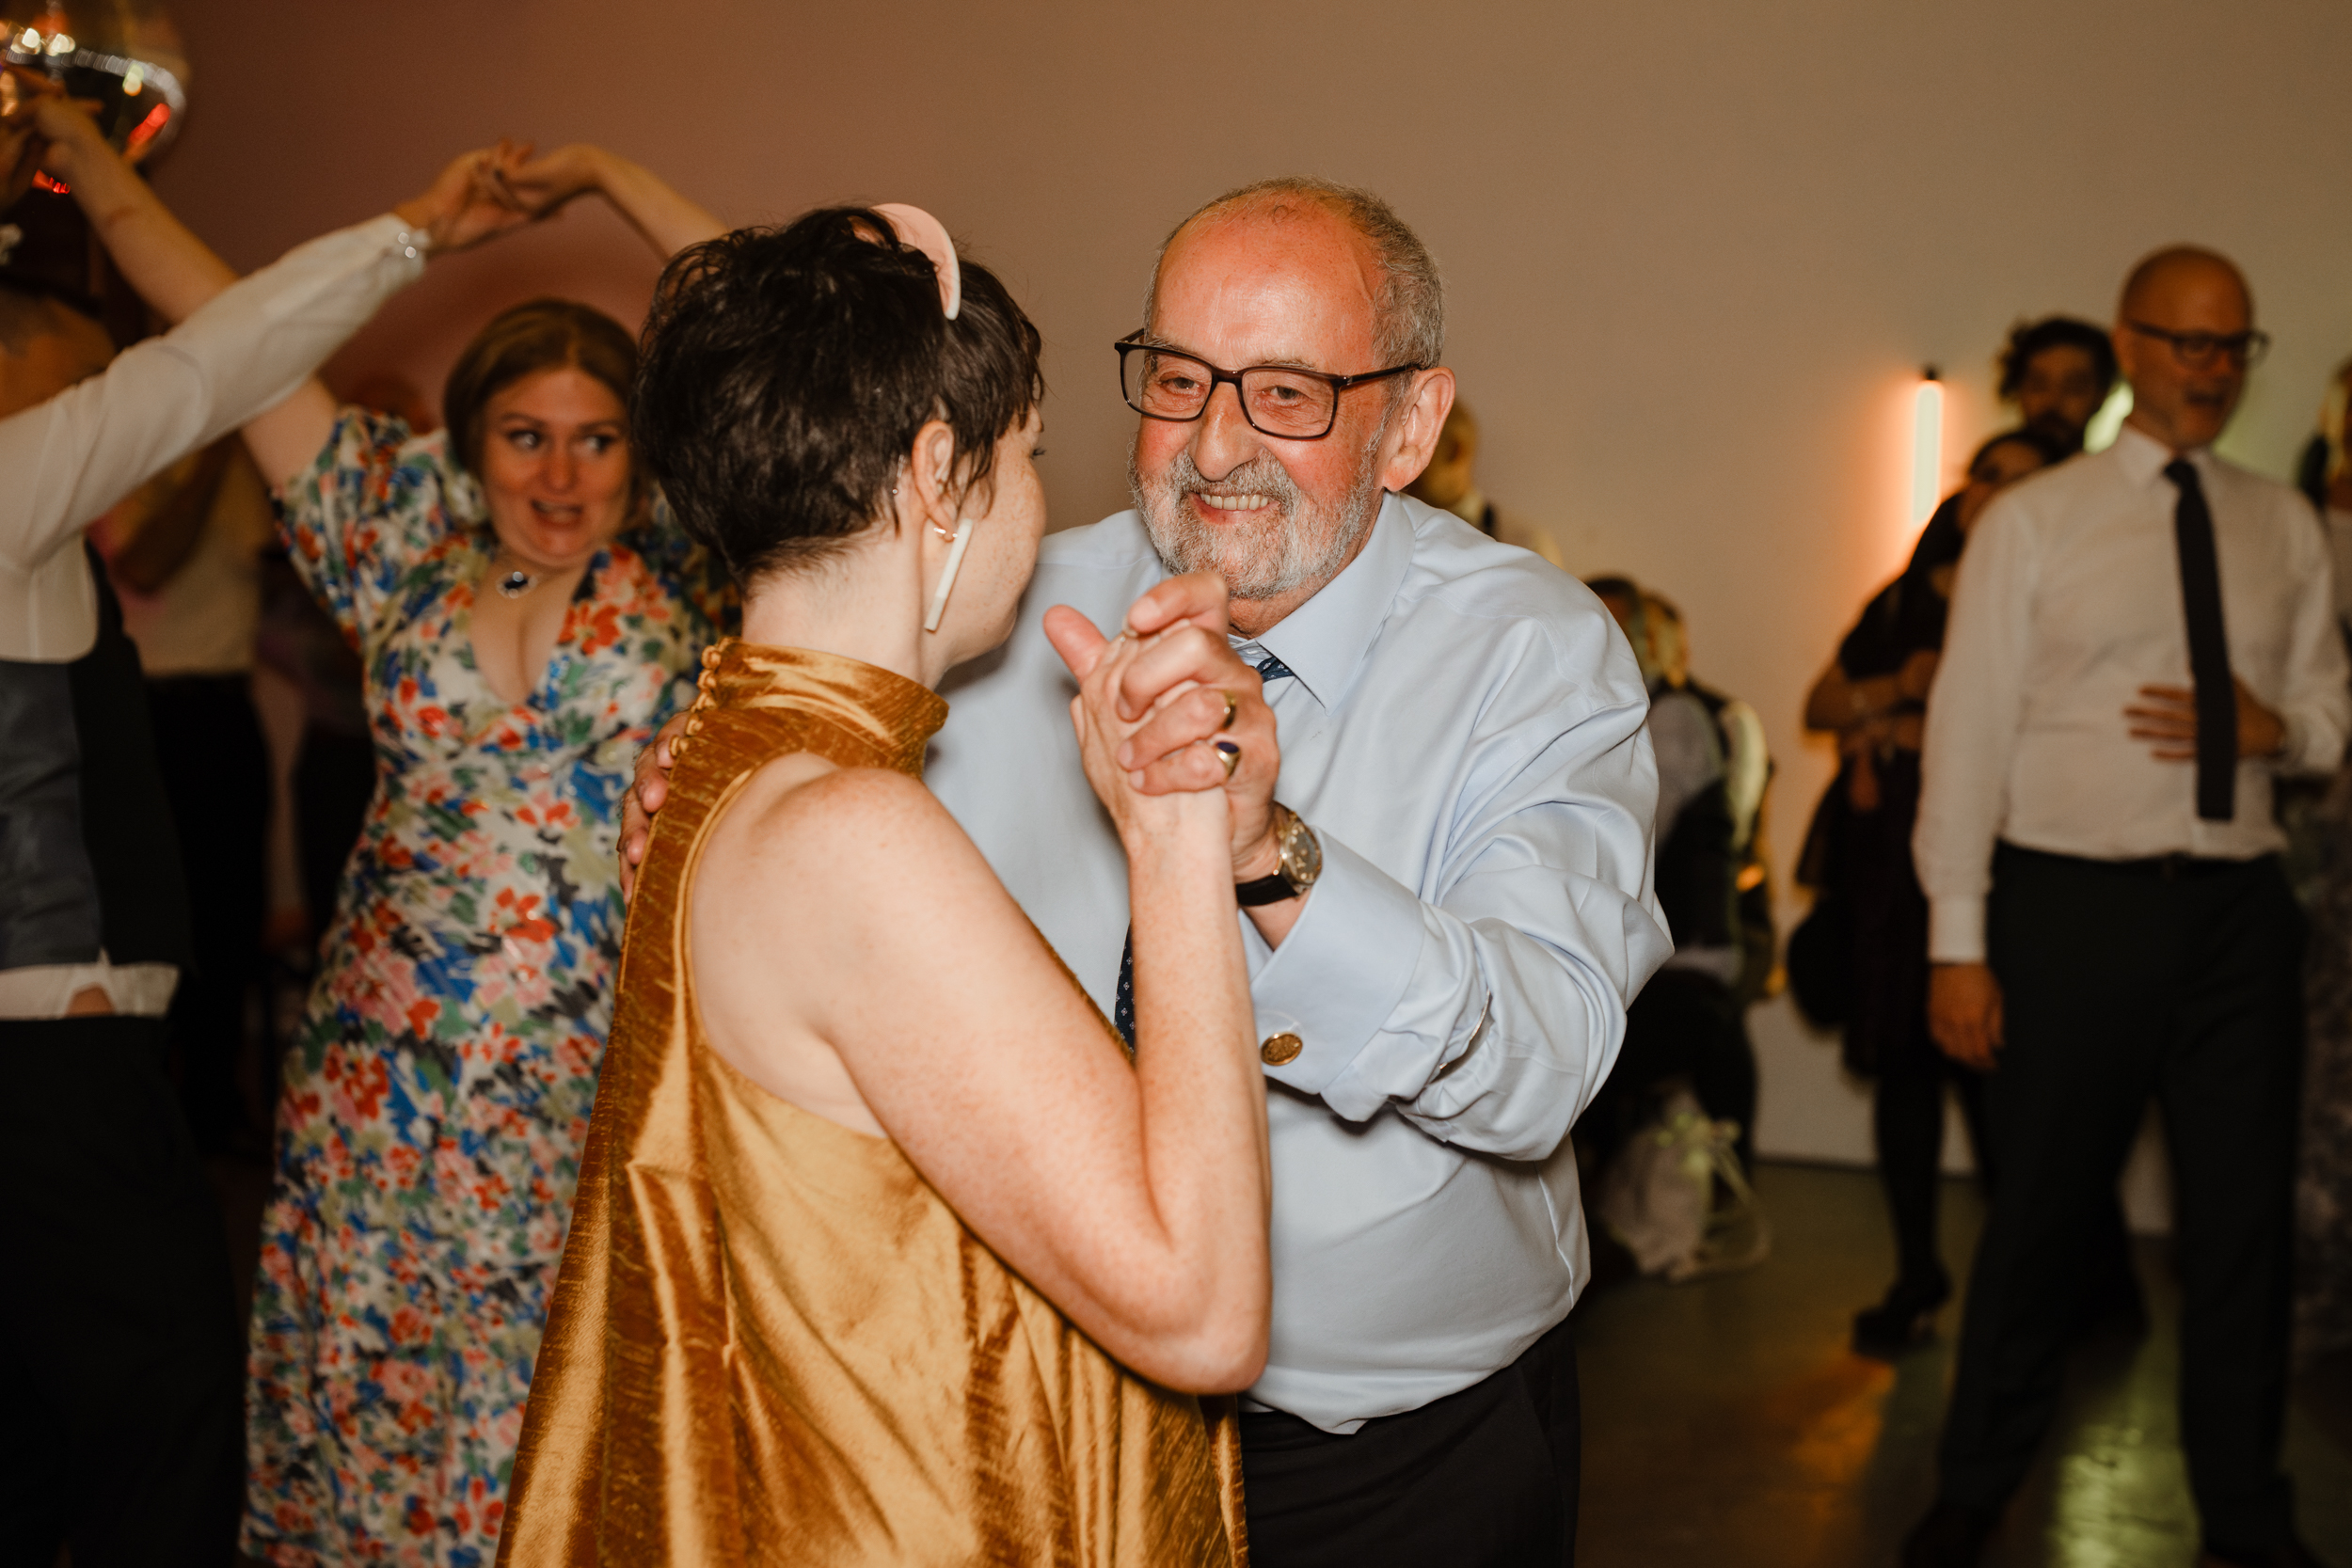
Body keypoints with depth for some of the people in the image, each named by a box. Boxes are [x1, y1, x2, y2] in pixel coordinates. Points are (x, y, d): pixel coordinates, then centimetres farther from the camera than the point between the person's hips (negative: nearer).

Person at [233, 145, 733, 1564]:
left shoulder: (685, 566, 2)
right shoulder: (409, 546, 10)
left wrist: (603, 173, 1)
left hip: (603, 1098, -2)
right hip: (386, 1095, 3)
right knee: (372, 1429, 8)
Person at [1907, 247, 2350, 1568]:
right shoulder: (2034, 520, 0)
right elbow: (1970, 729, -4)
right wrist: (1958, 942, -9)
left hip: (2239, 906, 4)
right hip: (2074, 906, -3)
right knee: (2040, 1214, 5)